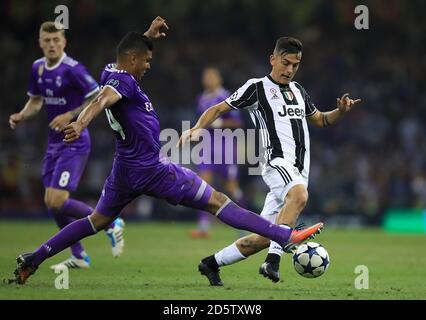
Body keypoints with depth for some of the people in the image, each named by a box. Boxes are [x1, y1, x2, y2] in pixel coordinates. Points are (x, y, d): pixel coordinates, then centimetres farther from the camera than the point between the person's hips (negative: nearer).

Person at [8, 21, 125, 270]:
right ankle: (79, 257, 18)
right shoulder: (38, 68, 6)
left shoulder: (73, 69, -17)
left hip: (74, 143, -8)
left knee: (58, 201, -16)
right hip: (54, 143, 8)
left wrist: (70, 116, -23)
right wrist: (21, 116, 2)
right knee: (51, 202, 6)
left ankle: (111, 223, 3)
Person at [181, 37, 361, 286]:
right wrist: (198, 128, -12)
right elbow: (218, 109, 6)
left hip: (299, 171, 7)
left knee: (265, 237, 4)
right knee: (299, 195, -39)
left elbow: (320, 120, 34)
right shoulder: (257, 87, 4)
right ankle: (273, 260, -45)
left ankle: (212, 263, 21)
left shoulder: (298, 90, 23)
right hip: (278, 161, -7)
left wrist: (340, 111, 14)